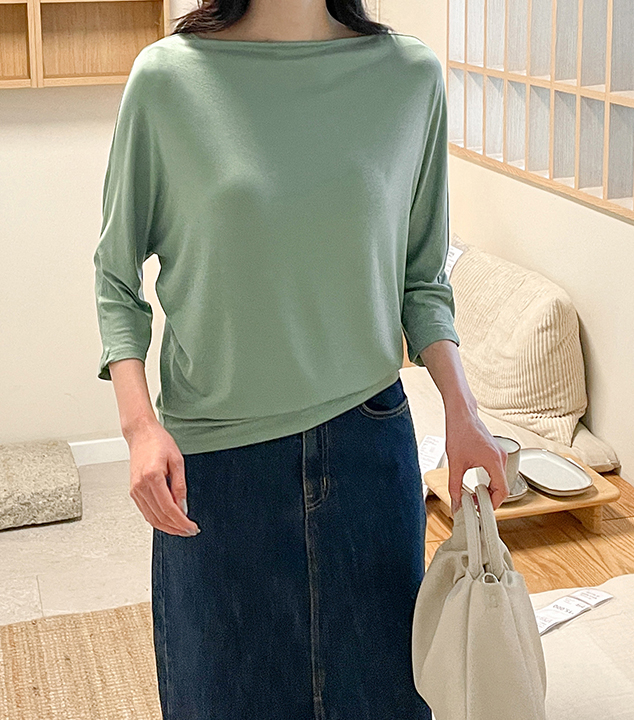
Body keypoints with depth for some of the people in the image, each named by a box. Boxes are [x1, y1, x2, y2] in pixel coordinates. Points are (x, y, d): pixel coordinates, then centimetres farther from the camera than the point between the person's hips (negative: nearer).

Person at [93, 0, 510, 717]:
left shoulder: (412, 74, -2)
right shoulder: (166, 78, -8)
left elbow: (421, 275, 6)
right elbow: (115, 274, 0)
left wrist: (461, 411, -4)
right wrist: (140, 423, -12)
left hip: (369, 441, 2)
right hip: (215, 454, -1)